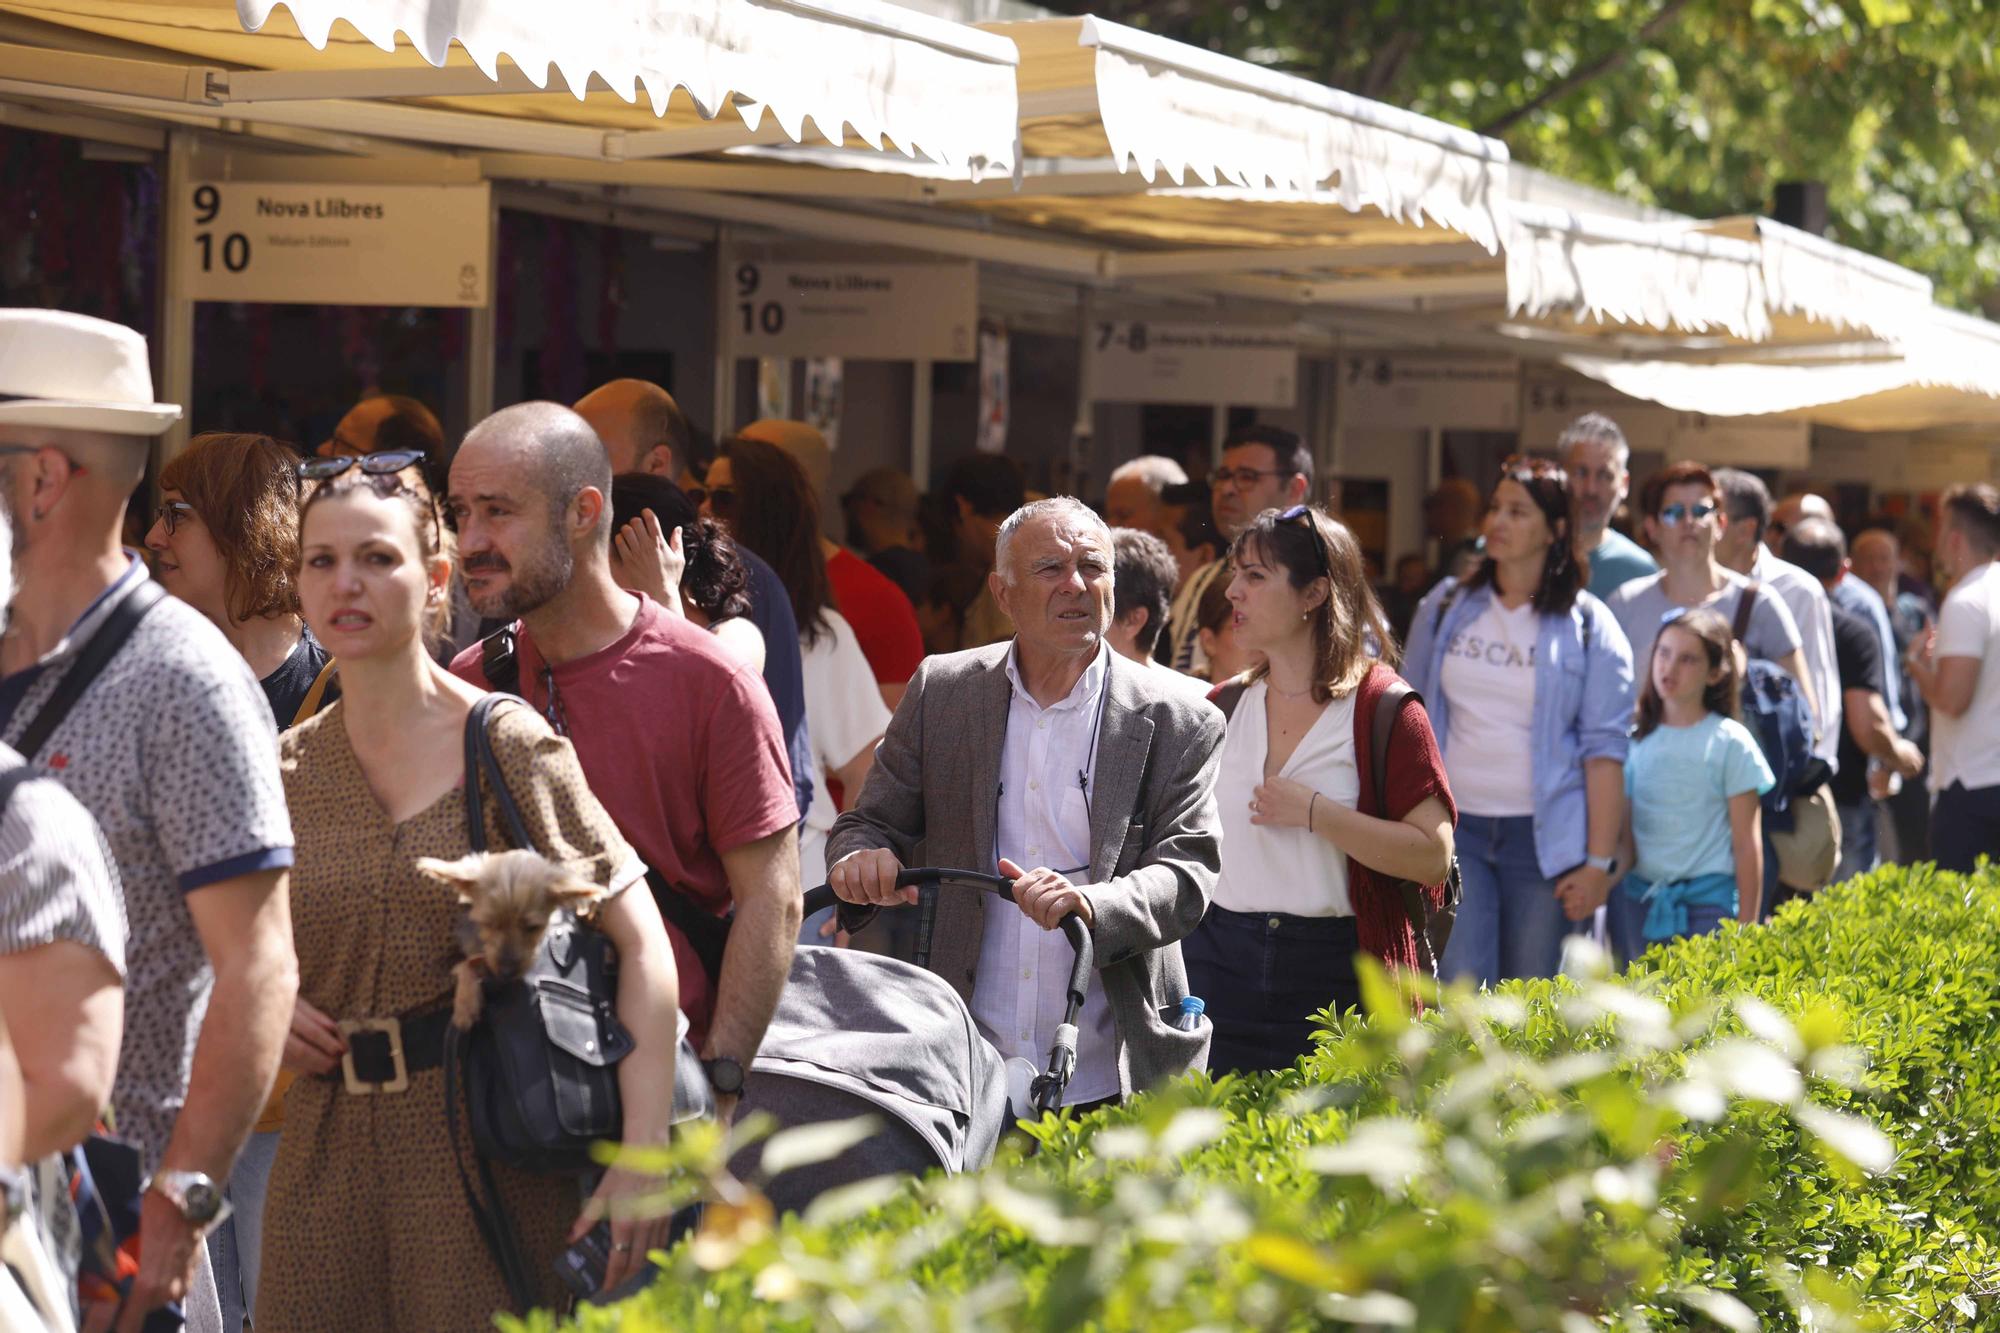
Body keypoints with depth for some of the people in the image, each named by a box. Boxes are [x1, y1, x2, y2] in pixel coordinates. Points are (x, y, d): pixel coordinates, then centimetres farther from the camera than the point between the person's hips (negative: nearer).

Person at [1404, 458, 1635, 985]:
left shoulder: (1587, 628, 0)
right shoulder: (1446, 608, 8)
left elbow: (1604, 749, -4)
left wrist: (1599, 862, -10)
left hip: (1543, 837, -2)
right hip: (1455, 827, 2)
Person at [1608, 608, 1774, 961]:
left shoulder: (1730, 743, 0)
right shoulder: (1637, 740, 10)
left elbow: (1748, 844, 0)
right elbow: (1622, 834, 14)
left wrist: (1745, 930, -4)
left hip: (1707, 904, -3)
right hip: (1639, 902, 3)